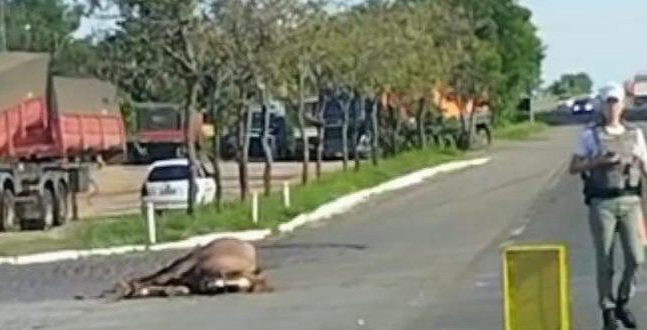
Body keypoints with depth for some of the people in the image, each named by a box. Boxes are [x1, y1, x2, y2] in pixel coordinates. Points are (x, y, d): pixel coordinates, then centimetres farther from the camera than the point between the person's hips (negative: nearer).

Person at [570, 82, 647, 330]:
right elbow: (573, 169, 2)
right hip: (602, 204, -2)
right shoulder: (590, 136, 1)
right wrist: (600, 161, -13)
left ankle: (622, 303, 18)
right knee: (605, 261, 0)